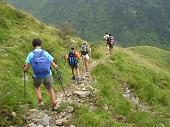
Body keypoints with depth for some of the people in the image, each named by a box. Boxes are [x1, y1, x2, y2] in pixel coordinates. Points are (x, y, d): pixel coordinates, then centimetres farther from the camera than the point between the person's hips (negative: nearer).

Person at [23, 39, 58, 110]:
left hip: (37, 77, 0)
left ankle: (40, 101, 20)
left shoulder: (31, 54, -7)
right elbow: (55, 66, -6)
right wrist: (56, 66, 18)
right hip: (48, 75, 0)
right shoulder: (46, 53, -6)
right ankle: (54, 105, 28)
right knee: (50, 89, 24)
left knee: (36, 87, 32)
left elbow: (26, 69, -7)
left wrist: (25, 68, 17)